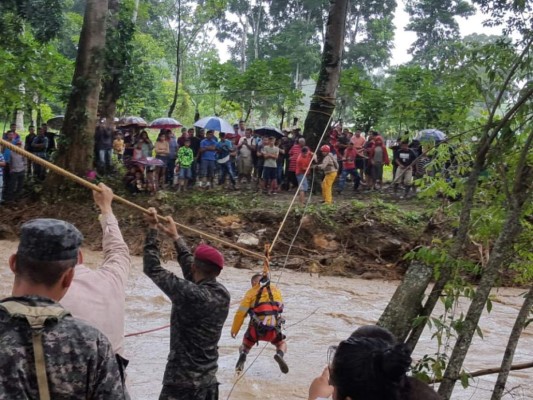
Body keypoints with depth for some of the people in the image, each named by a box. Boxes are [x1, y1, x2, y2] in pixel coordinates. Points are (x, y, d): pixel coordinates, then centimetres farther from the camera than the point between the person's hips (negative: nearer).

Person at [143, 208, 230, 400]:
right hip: (208, 381, 7)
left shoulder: (191, 295, -23)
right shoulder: (223, 294, -3)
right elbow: (189, 265, 14)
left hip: (182, 383, -7)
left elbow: (153, 269, -14)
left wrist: (153, 229, -5)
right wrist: (175, 236, 22)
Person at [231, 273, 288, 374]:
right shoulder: (276, 290, 16)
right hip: (273, 329, 1)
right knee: (282, 343, 27)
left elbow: (241, 313, 3)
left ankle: (242, 355, -8)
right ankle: (279, 354, -7)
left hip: (256, 328, -1)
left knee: (246, 345, 26)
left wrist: (234, 330, 11)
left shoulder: (251, 292, 7)